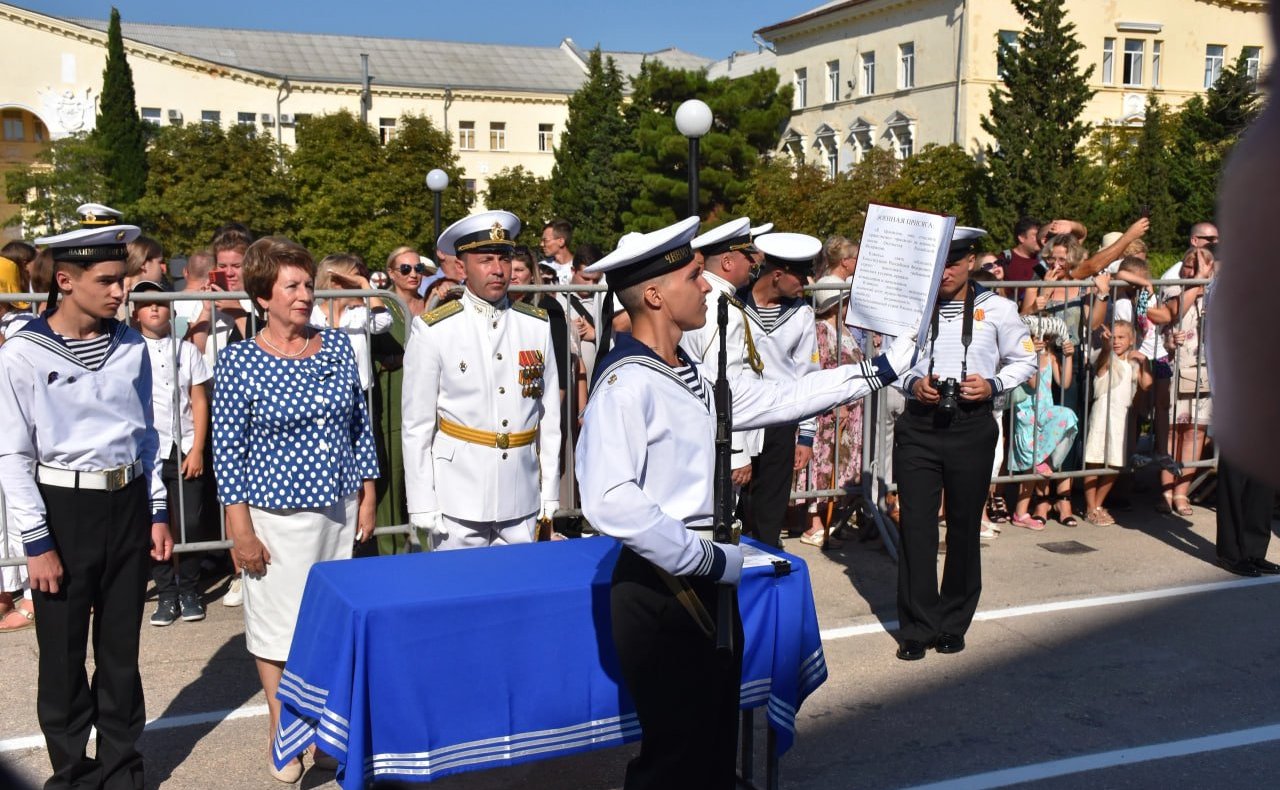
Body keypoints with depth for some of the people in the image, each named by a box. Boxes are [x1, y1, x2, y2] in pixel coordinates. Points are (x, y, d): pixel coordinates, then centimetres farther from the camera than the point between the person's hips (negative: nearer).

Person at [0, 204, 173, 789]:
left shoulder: (132, 346, 2)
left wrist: (157, 512, 9)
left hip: (128, 505, 4)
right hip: (63, 509, -3)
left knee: (121, 648, 14)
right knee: (63, 654, 8)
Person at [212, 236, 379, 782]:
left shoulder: (338, 345, 2)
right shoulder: (239, 362, -10)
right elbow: (227, 449, -8)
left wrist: (367, 497, 9)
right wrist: (241, 529, -10)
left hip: (339, 508, 4)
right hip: (277, 514, -4)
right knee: (276, 619, 6)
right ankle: (279, 726, 25)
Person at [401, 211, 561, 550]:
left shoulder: (537, 325, 5)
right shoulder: (433, 331, -4)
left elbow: (549, 417, 7)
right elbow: (417, 426, -3)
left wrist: (550, 496, 6)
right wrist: (422, 508, -5)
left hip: (523, 503, 3)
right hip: (458, 502, -3)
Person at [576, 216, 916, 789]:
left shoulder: (693, 376, 10)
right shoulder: (625, 382, -19)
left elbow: (779, 399, 18)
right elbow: (610, 501, -30)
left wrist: (881, 370, 19)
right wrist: (708, 560, -22)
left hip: (707, 582, 9)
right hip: (660, 591, -9)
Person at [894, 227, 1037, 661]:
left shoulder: (996, 310, 3)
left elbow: (1025, 360, 11)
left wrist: (993, 385, -7)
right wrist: (912, 383, -10)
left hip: (972, 426, 0)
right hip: (918, 426, 0)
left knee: (964, 525, 9)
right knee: (916, 525, -1)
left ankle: (953, 624, 24)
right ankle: (917, 627, 10)